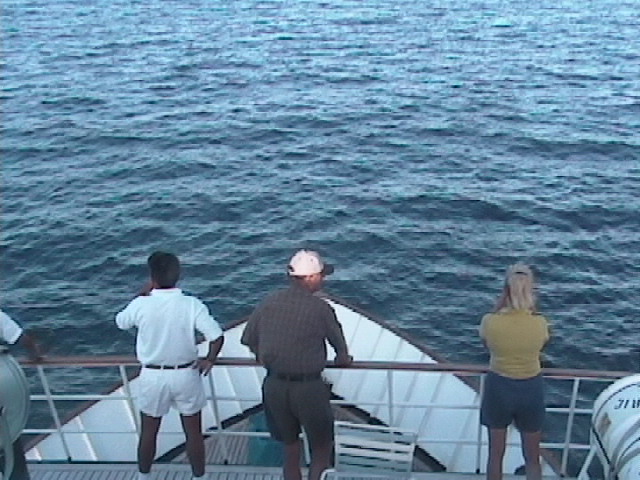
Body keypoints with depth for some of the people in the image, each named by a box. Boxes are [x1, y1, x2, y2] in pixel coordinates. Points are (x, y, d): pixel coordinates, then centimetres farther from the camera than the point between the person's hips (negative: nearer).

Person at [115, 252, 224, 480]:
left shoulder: (141, 304, -14)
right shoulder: (191, 304, -15)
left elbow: (121, 322, 8)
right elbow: (217, 336, -20)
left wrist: (142, 294, 10)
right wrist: (209, 361, -3)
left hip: (153, 377, 1)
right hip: (186, 375, -1)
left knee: (148, 433, 20)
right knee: (194, 433, 14)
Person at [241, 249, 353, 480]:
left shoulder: (269, 302, -2)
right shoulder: (320, 308, -13)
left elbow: (248, 339, 5)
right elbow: (337, 339, 1)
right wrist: (344, 358, 23)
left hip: (274, 385, 5)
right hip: (308, 388, -4)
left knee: (290, 444, 21)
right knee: (322, 446, 16)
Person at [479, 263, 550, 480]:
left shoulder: (490, 322, -19)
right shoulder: (540, 323, -18)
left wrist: (501, 303, 1)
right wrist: (532, 310, 1)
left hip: (499, 388, 0)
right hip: (531, 389, 0)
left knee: (495, 453, 19)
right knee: (532, 458, 19)